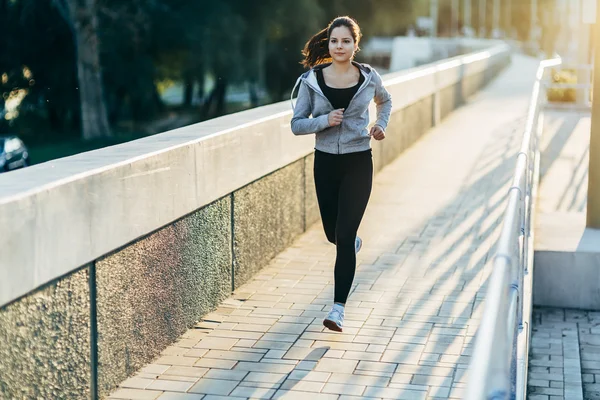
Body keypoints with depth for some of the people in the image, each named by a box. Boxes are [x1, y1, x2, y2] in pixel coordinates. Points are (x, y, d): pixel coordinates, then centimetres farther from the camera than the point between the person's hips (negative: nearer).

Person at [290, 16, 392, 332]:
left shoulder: (369, 78, -3)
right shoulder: (311, 80, -6)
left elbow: (385, 101, 19)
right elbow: (297, 124, -5)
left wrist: (381, 125, 1)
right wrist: (324, 120, -21)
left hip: (358, 163, -2)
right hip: (325, 163, 2)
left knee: (344, 237, -8)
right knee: (332, 232, 16)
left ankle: (338, 308, -3)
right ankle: (353, 244, 55)